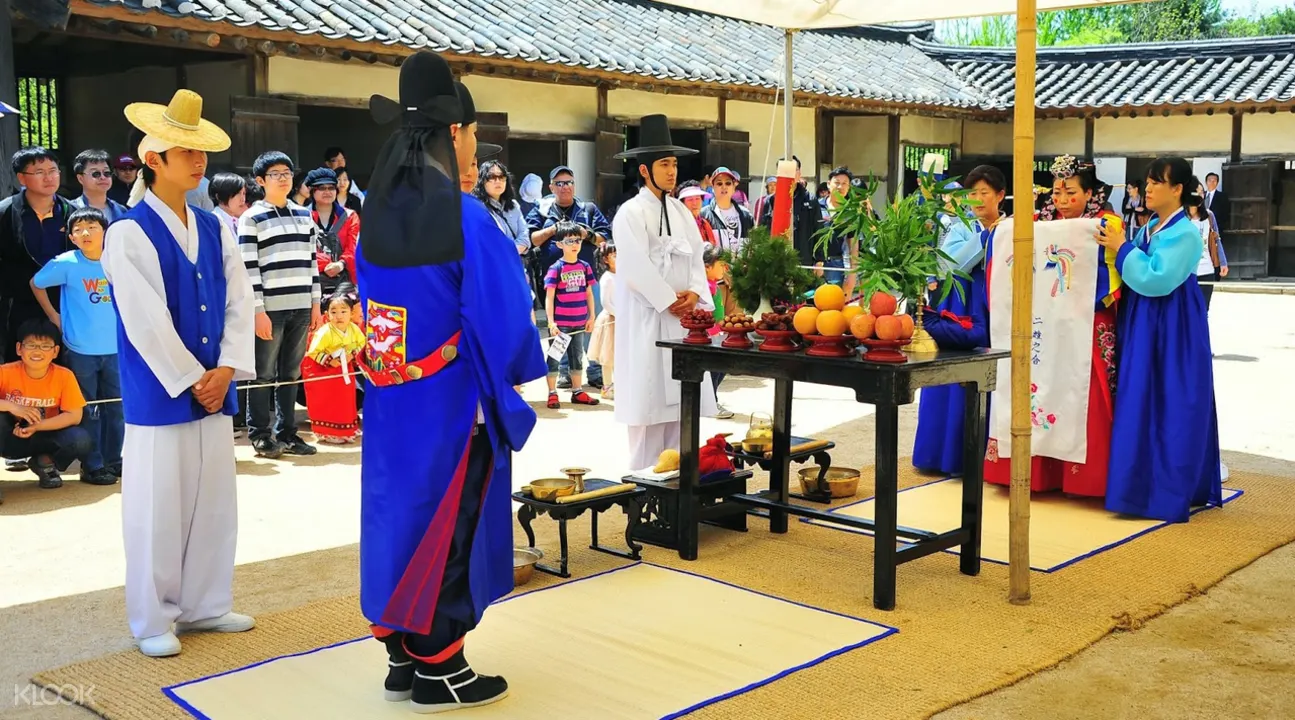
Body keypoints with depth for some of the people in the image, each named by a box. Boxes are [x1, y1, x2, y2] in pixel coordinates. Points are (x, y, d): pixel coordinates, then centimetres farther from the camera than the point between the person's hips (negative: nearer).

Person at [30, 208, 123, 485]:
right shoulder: (66, 263, -9)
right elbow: (36, 284, 5)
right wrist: (53, 315, 4)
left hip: (114, 348, 3)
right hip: (81, 350, -3)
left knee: (116, 407, 12)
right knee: (87, 411, 4)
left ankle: (113, 460, 25)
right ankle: (92, 467, 12)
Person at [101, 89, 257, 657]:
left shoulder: (213, 228, 9)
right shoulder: (130, 233, -10)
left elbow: (239, 303, 6)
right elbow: (147, 324, -15)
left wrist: (226, 370, -6)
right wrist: (192, 381, -12)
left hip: (213, 388, 6)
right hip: (158, 394, -6)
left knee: (214, 500, 12)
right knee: (157, 507, 2)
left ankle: (204, 605, 27)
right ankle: (153, 621, 16)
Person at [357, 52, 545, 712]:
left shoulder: (377, 214, 4)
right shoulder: (466, 218, -18)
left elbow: (368, 300, 11)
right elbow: (499, 316, -16)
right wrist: (512, 383, -2)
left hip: (391, 399, 7)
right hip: (453, 401, -7)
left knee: (400, 511, 14)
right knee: (449, 523, 4)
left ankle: (402, 657, 25)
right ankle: (439, 672, 15)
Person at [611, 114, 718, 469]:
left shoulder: (681, 211, 13)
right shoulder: (631, 213, -9)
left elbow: (696, 257, 10)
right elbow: (636, 267, -17)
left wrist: (695, 293, -7)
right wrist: (670, 301, -14)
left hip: (682, 317, 7)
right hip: (647, 316, -7)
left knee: (680, 395, 8)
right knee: (649, 397, -3)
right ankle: (645, 475, 5)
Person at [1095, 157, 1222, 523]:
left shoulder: (1185, 234, -14)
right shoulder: (1149, 227, 12)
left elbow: (1156, 280, -23)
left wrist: (1122, 249, -16)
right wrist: (1119, 249, 0)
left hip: (1171, 330, -9)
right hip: (1143, 326, 9)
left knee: (1169, 408, -4)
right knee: (1143, 404, 11)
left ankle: (1167, 492, 2)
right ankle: (1149, 483, 21)